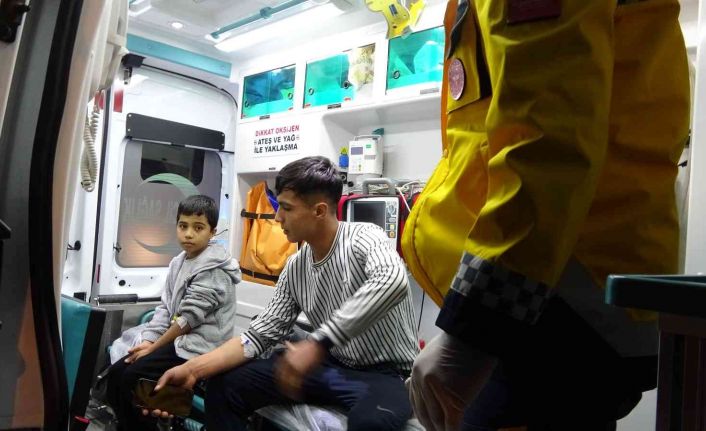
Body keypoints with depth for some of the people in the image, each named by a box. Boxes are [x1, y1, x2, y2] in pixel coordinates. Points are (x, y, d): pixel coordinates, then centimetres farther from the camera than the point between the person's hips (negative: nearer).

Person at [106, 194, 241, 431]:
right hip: (178, 340, 9)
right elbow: (166, 306, 11)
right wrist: (148, 340, -2)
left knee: (133, 377, -16)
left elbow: (189, 318, -18)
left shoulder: (213, 270, -17)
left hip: (199, 348, -9)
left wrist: (155, 347, -10)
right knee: (116, 373, 4)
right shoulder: (179, 262, 10)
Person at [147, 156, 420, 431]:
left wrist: (317, 344, -42)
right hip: (333, 367, 6)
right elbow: (261, 333, 5)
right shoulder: (295, 269, 3)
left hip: (387, 373, -6)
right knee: (224, 384, 0)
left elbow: (393, 281, -40)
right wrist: (193, 369, -6)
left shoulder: (363, 238, -18)